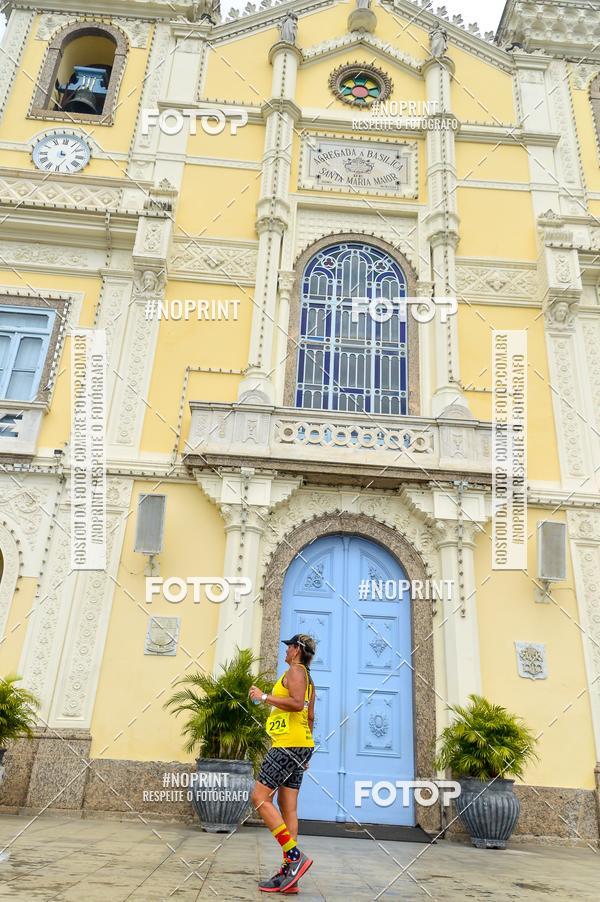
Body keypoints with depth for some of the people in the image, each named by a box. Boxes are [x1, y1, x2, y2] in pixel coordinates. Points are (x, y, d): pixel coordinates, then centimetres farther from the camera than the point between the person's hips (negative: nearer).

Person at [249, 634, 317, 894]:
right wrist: (304, 752, 26)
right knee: (288, 808, 7)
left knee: (260, 797, -9)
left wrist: (263, 696, -18)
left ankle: (295, 856, -13)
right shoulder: (307, 678, 21)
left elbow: (297, 703, -25)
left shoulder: (295, 671, -8)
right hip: (300, 745, 10)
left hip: (289, 743, -10)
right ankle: (289, 873, 6)